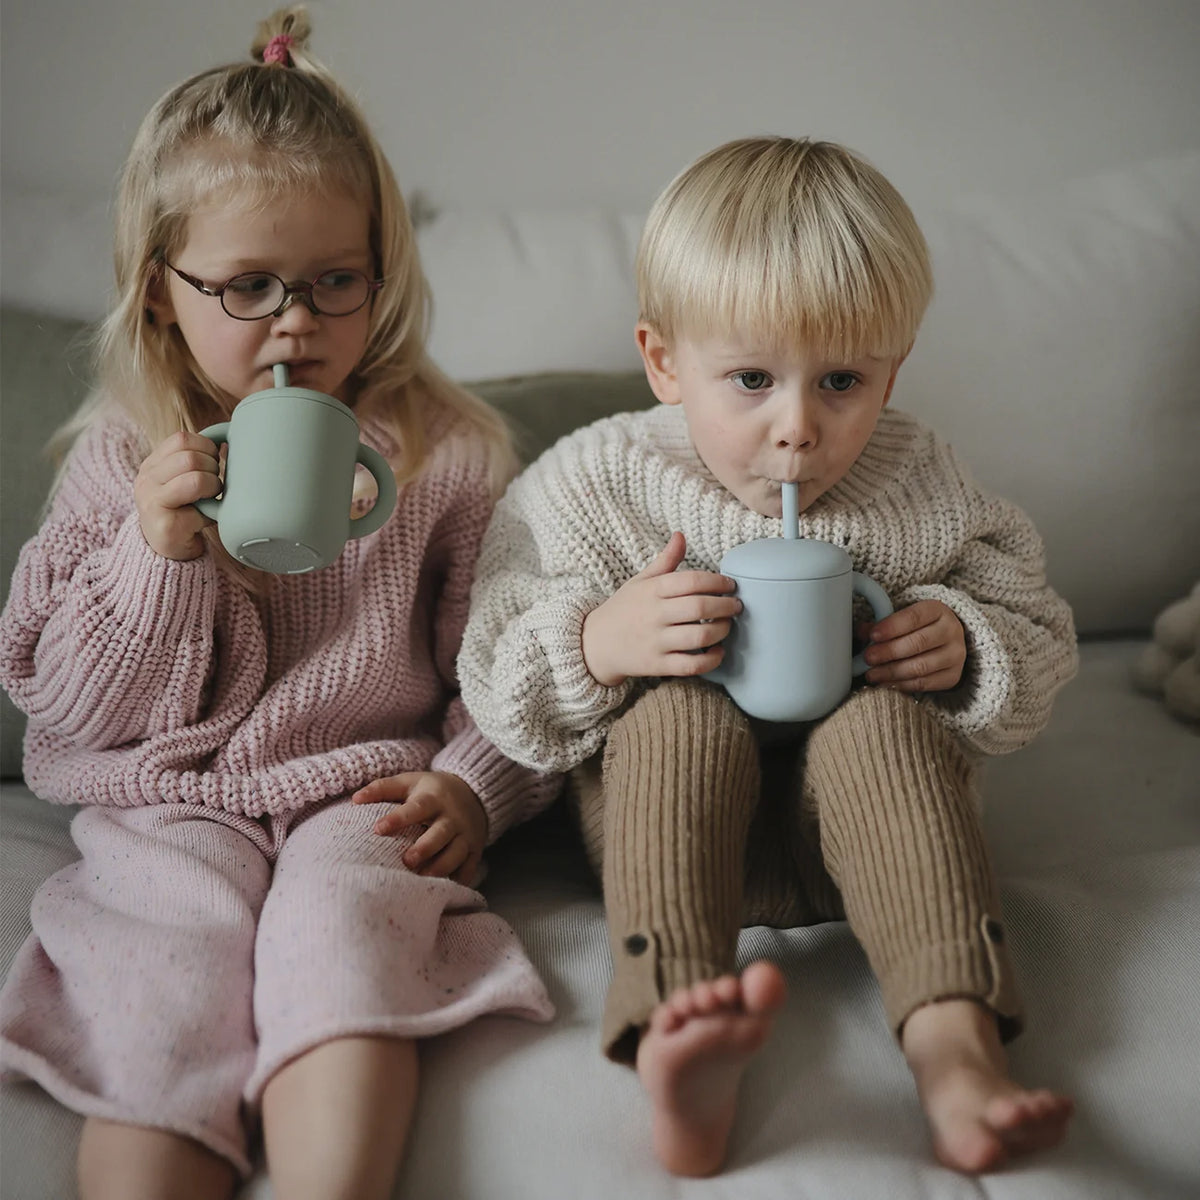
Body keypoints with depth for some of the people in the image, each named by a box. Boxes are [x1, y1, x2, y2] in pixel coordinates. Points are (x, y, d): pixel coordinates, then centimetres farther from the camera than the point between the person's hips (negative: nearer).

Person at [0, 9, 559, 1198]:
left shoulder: (446, 450, 2)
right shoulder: (122, 459, 5)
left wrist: (471, 785, -11)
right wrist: (156, 550, -13)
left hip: (367, 797, -1)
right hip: (170, 809, 2)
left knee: (340, 940, -30)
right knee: (163, 983, -24)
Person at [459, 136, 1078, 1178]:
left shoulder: (920, 493, -3)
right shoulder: (594, 483, -7)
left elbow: (1040, 649, 6)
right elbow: (498, 687, -7)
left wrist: (965, 647, -18)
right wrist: (597, 644, -28)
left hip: (857, 820, 1)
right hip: (667, 818, 0)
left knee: (881, 722, -29)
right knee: (681, 712, -30)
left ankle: (955, 1047, -40)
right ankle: (679, 1045, -47)